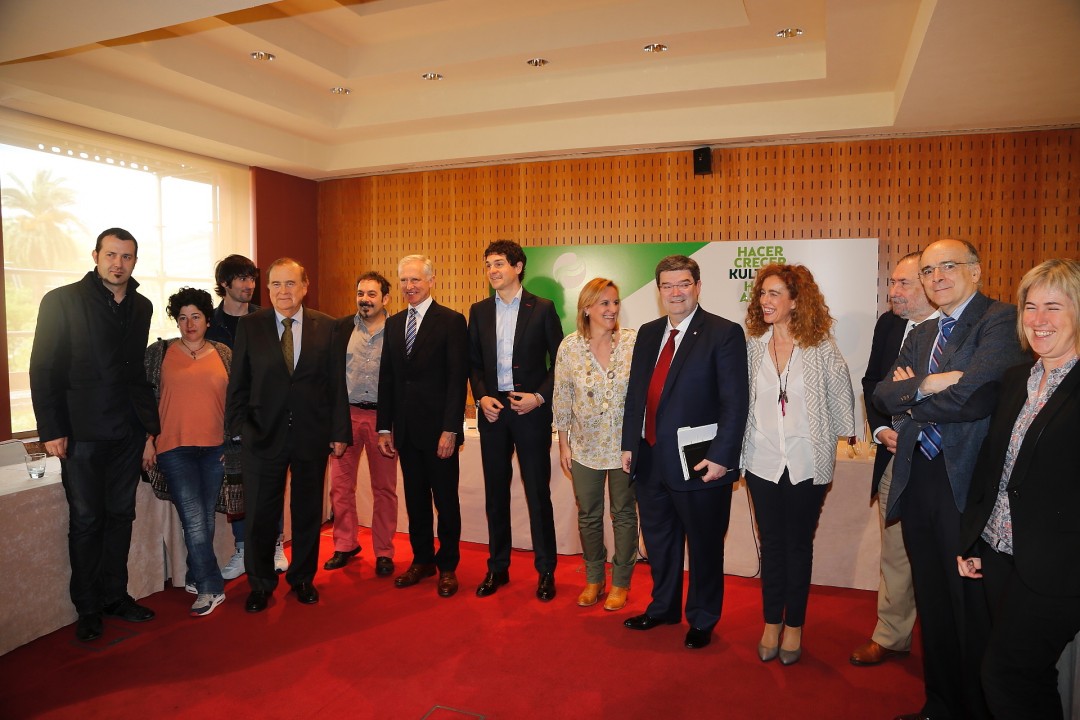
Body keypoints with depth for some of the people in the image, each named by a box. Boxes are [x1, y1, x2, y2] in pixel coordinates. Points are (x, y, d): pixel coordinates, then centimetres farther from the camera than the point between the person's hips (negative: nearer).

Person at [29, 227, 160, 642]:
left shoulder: (141, 307, 10)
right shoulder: (62, 301, -4)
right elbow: (43, 369, -6)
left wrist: (150, 422, 7)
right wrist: (52, 430, -11)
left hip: (128, 432, 4)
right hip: (82, 433, -4)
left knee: (120, 515, 12)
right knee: (86, 521, 4)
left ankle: (115, 596, 25)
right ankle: (87, 609, 18)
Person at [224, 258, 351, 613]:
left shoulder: (327, 327, 0)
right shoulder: (249, 326, 1)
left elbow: (337, 384, 0)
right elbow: (238, 383, 2)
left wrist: (339, 432, -3)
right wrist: (239, 427, -7)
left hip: (312, 434, 0)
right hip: (264, 434, 0)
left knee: (308, 510, 13)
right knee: (260, 513, 8)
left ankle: (303, 578, 32)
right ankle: (260, 584, 28)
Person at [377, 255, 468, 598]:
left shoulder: (451, 321, -7)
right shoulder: (393, 323, 11)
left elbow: (458, 378, -12)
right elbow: (387, 379, 11)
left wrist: (450, 429, -16)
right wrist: (384, 427, 7)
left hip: (438, 428, -5)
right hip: (405, 428, 5)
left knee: (445, 499, 7)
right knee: (415, 498, 14)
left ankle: (447, 566, 22)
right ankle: (422, 559, 30)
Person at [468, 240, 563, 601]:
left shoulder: (542, 308, -2)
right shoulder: (479, 311, 8)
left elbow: (559, 361, -1)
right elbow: (474, 362, 10)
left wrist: (540, 397, -12)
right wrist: (481, 397, -5)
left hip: (531, 410, -3)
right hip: (492, 409, 4)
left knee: (538, 492, 3)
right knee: (495, 493, 11)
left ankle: (545, 571, 17)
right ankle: (497, 567, 25)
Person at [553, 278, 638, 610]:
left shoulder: (634, 341, -10)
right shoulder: (569, 347, -6)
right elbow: (561, 399, 1)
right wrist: (563, 444, 3)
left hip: (624, 444, -1)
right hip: (585, 446, 1)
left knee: (624, 514, 12)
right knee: (588, 516, 14)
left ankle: (621, 582, 30)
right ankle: (593, 579, 34)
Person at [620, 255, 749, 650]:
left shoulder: (724, 333, -10)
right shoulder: (648, 333, 9)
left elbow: (735, 402, -14)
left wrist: (721, 457, -19)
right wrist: (629, 444, 9)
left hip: (698, 463, -6)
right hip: (650, 459, 6)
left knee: (704, 545, 12)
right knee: (658, 540, 20)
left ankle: (702, 620, 33)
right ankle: (663, 607, 42)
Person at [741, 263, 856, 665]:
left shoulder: (821, 348, -6)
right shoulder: (753, 346, 0)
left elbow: (840, 398, 2)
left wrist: (833, 442, 5)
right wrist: (738, 446, 5)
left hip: (807, 464, -2)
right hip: (763, 462, 2)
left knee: (799, 545, 10)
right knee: (771, 544, 11)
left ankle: (794, 625, 25)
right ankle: (771, 623, 26)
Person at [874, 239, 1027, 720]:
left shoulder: (1000, 320, -9)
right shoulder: (921, 335, 15)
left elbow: (975, 395, -23)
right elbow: (883, 395, 3)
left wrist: (911, 399, -7)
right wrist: (926, 385, -16)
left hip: (967, 482, -7)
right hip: (917, 480, 7)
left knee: (973, 612, 6)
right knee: (932, 603, 19)